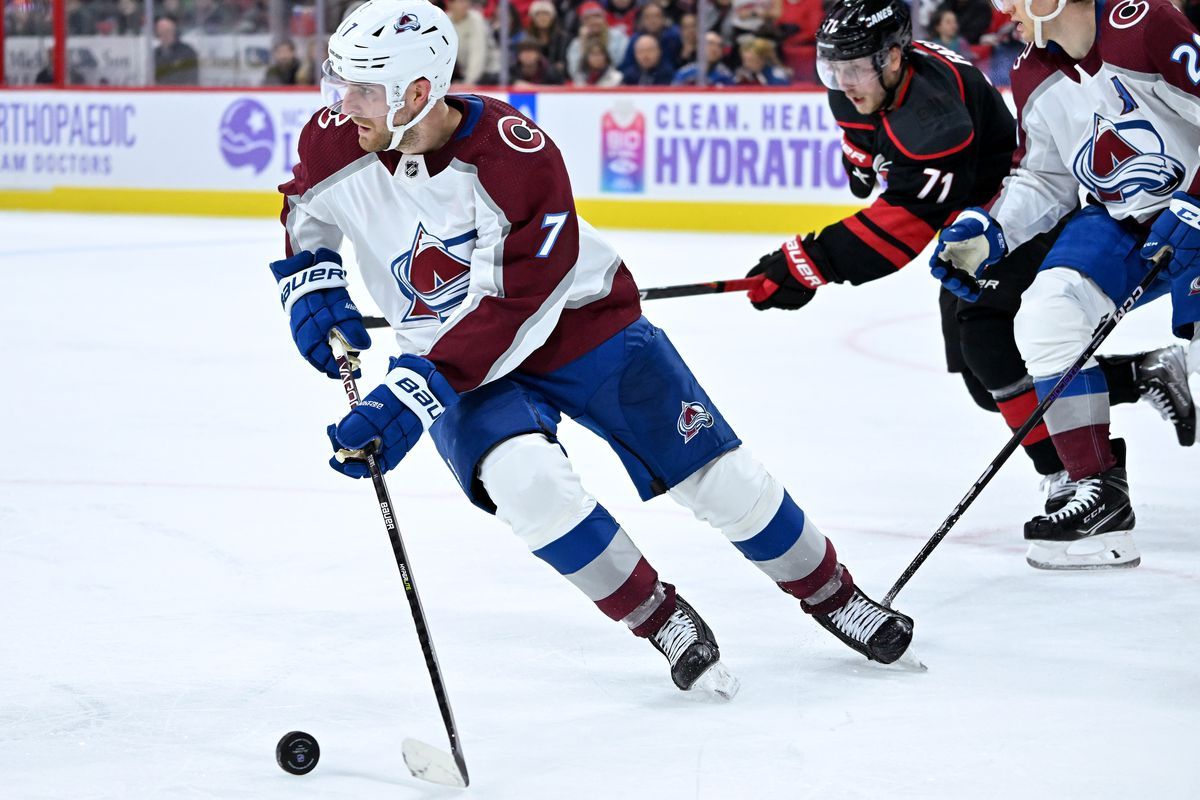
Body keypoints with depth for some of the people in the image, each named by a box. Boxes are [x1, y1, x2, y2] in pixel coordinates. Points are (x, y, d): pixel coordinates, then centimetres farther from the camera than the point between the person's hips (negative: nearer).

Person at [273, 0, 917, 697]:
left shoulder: (516, 155, -30)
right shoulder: (338, 143, -15)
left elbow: (509, 311, -32)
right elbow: (305, 209, 10)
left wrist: (410, 397, -37)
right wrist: (310, 281, -9)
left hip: (583, 325, -2)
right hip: (452, 364, 3)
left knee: (720, 477, 0)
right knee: (526, 480, -28)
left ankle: (830, 593, 27)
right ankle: (663, 620, -7)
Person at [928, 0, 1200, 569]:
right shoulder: (1032, 77, 1)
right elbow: (1044, 182, 10)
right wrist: (987, 232, -5)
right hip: (1116, 221, 6)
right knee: (1045, 318, -15)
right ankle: (1102, 494, -11)